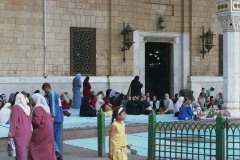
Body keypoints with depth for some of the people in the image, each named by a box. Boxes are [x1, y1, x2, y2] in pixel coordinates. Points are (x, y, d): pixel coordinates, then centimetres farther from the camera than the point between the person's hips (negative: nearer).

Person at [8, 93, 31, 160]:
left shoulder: (16, 107, -11)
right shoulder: (27, 107, 8)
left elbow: (14, 120, -13)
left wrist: (11, 132, -11)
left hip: (19, 131, -6)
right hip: (27, 130, 7)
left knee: (20, 150, -4)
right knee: (22, 149, 16)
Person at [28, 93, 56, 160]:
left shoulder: (38, 108, -14)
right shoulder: (45, 107, 14)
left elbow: (36, 121, -22)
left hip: (41, 131, -9)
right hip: (48, 130, 9)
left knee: (34, 149, -4)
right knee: (47, 149, 12)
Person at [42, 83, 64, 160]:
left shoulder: (52, 94, -11)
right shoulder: (55, 94, 18)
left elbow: (53, 106, -20)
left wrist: (53, 117, -25)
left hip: (55, 118, -9)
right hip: (59, 118, 9)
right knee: (57, 134, 10)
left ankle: (58, 151, -11)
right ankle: (59, 154, 12)